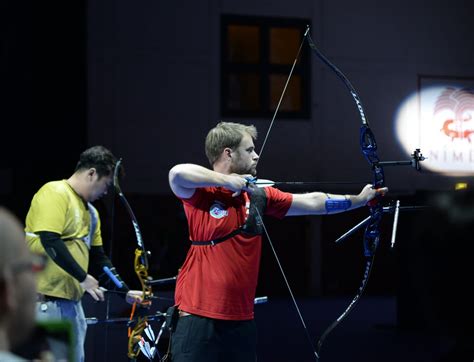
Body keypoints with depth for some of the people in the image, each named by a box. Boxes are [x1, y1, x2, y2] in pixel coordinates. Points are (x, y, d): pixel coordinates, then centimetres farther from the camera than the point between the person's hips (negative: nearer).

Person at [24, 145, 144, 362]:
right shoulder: (55, 194, -8)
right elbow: (49, 241, -21)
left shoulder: (91, 212, 20)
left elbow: (98, 259, 24)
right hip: (44, 300, -9)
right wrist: (83, 277, -19)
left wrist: (125, 291, 17)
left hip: (71, 302, 9)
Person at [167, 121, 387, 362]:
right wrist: (228, 181, -18)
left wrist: (359, 199, 23)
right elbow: (178, 174, -29)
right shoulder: (201, 192, -7)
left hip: (242, 321, 7)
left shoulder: (258, 196, 12)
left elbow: (312, 203, 20)